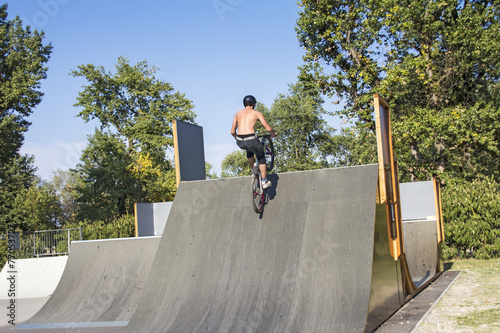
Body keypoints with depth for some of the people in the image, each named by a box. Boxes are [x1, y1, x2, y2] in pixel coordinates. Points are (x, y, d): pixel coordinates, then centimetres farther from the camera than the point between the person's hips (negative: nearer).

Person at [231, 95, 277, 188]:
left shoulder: (238, 113, 17)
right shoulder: (256, 113, 7)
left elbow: (232, 131, 16)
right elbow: (268, 128, 3)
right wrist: (273, 134, 25)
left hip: (239, 142, 4)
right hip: (251, 139, -4)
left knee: (249, 150, 39)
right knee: (261, 157, 24)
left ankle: (253, 170, 45)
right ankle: (264, 181, 24)